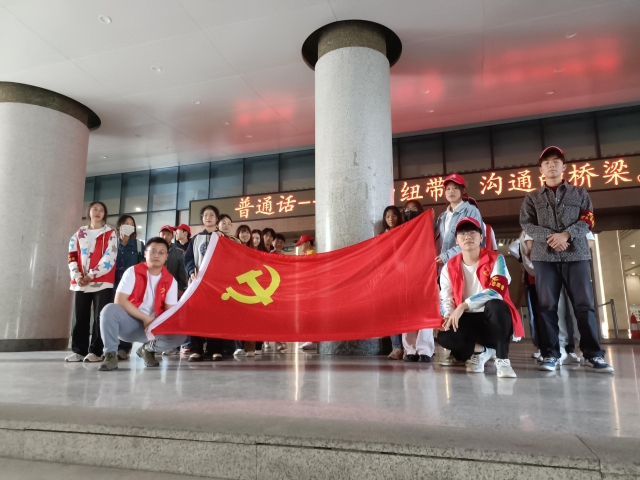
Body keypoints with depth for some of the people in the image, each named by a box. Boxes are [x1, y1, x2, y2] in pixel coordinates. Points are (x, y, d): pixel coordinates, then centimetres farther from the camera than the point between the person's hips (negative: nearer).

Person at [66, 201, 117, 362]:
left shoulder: (110, 234, 4)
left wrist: (91, 275, -13)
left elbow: (109, 258, -7)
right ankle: (79, 351, 12)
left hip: (102, 282, -4)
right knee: (80, 318, 5)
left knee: (99, 318, -3)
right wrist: (77, 276, -7)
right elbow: (72, 257, 9)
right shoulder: (79, 234, 16)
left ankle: (95, 351, 2)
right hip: (80, 283, 4)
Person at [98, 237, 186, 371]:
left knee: (179, 335, -24)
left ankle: (148, 349, 8)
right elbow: (120, 300, -16)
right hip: (129, 324, -2)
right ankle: (110, 354, -16)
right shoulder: (133, 271, -7)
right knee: (110, 309, -33)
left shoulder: (171, 281, -1)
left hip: (153, 326, 3)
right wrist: (146, 318, -20)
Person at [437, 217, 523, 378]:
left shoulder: (495, 259, -8)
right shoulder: (450, 267, 2)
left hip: (495, 319, -3)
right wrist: (448, 316, -24)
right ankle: (481, 351, 4)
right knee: (444, 336, -27)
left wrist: (464, 306, -30)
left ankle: (502, 359, -19)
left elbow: (496, 291, -23)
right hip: (469, 321, 3)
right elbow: (445, 299, -1)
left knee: (494, 306, -38)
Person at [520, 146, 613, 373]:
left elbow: (588, 221, 4)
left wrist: (566, 235, -14)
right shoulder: (532, 198, 15)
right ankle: (550, 354, 3)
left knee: (584, 304, -3)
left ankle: (593, 355, 3)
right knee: (547, 306, -1)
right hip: (544, 256, 0)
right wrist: (550, 236, -13)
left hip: (577, 254, 0)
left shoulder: (579, 193, 16)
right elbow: (526, 224, 3)